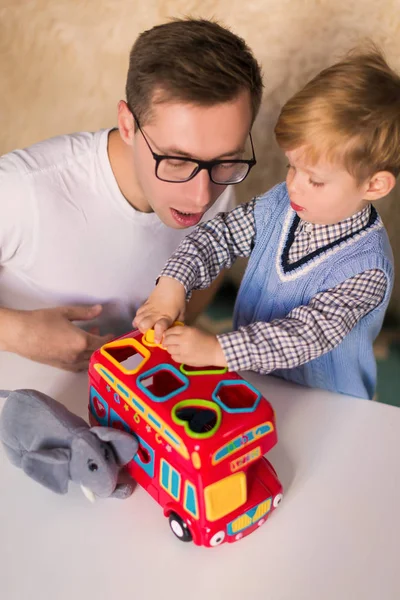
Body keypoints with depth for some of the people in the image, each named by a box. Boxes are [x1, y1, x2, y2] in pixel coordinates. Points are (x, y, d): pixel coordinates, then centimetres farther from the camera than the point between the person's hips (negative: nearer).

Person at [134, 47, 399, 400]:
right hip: (250, 379, 4)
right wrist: (172, 284, -21)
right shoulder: (282, 203, -7)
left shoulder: (366, 267, -26)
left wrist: (217, 350, -41)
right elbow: (219, 236, -4)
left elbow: (307, 334, -33)